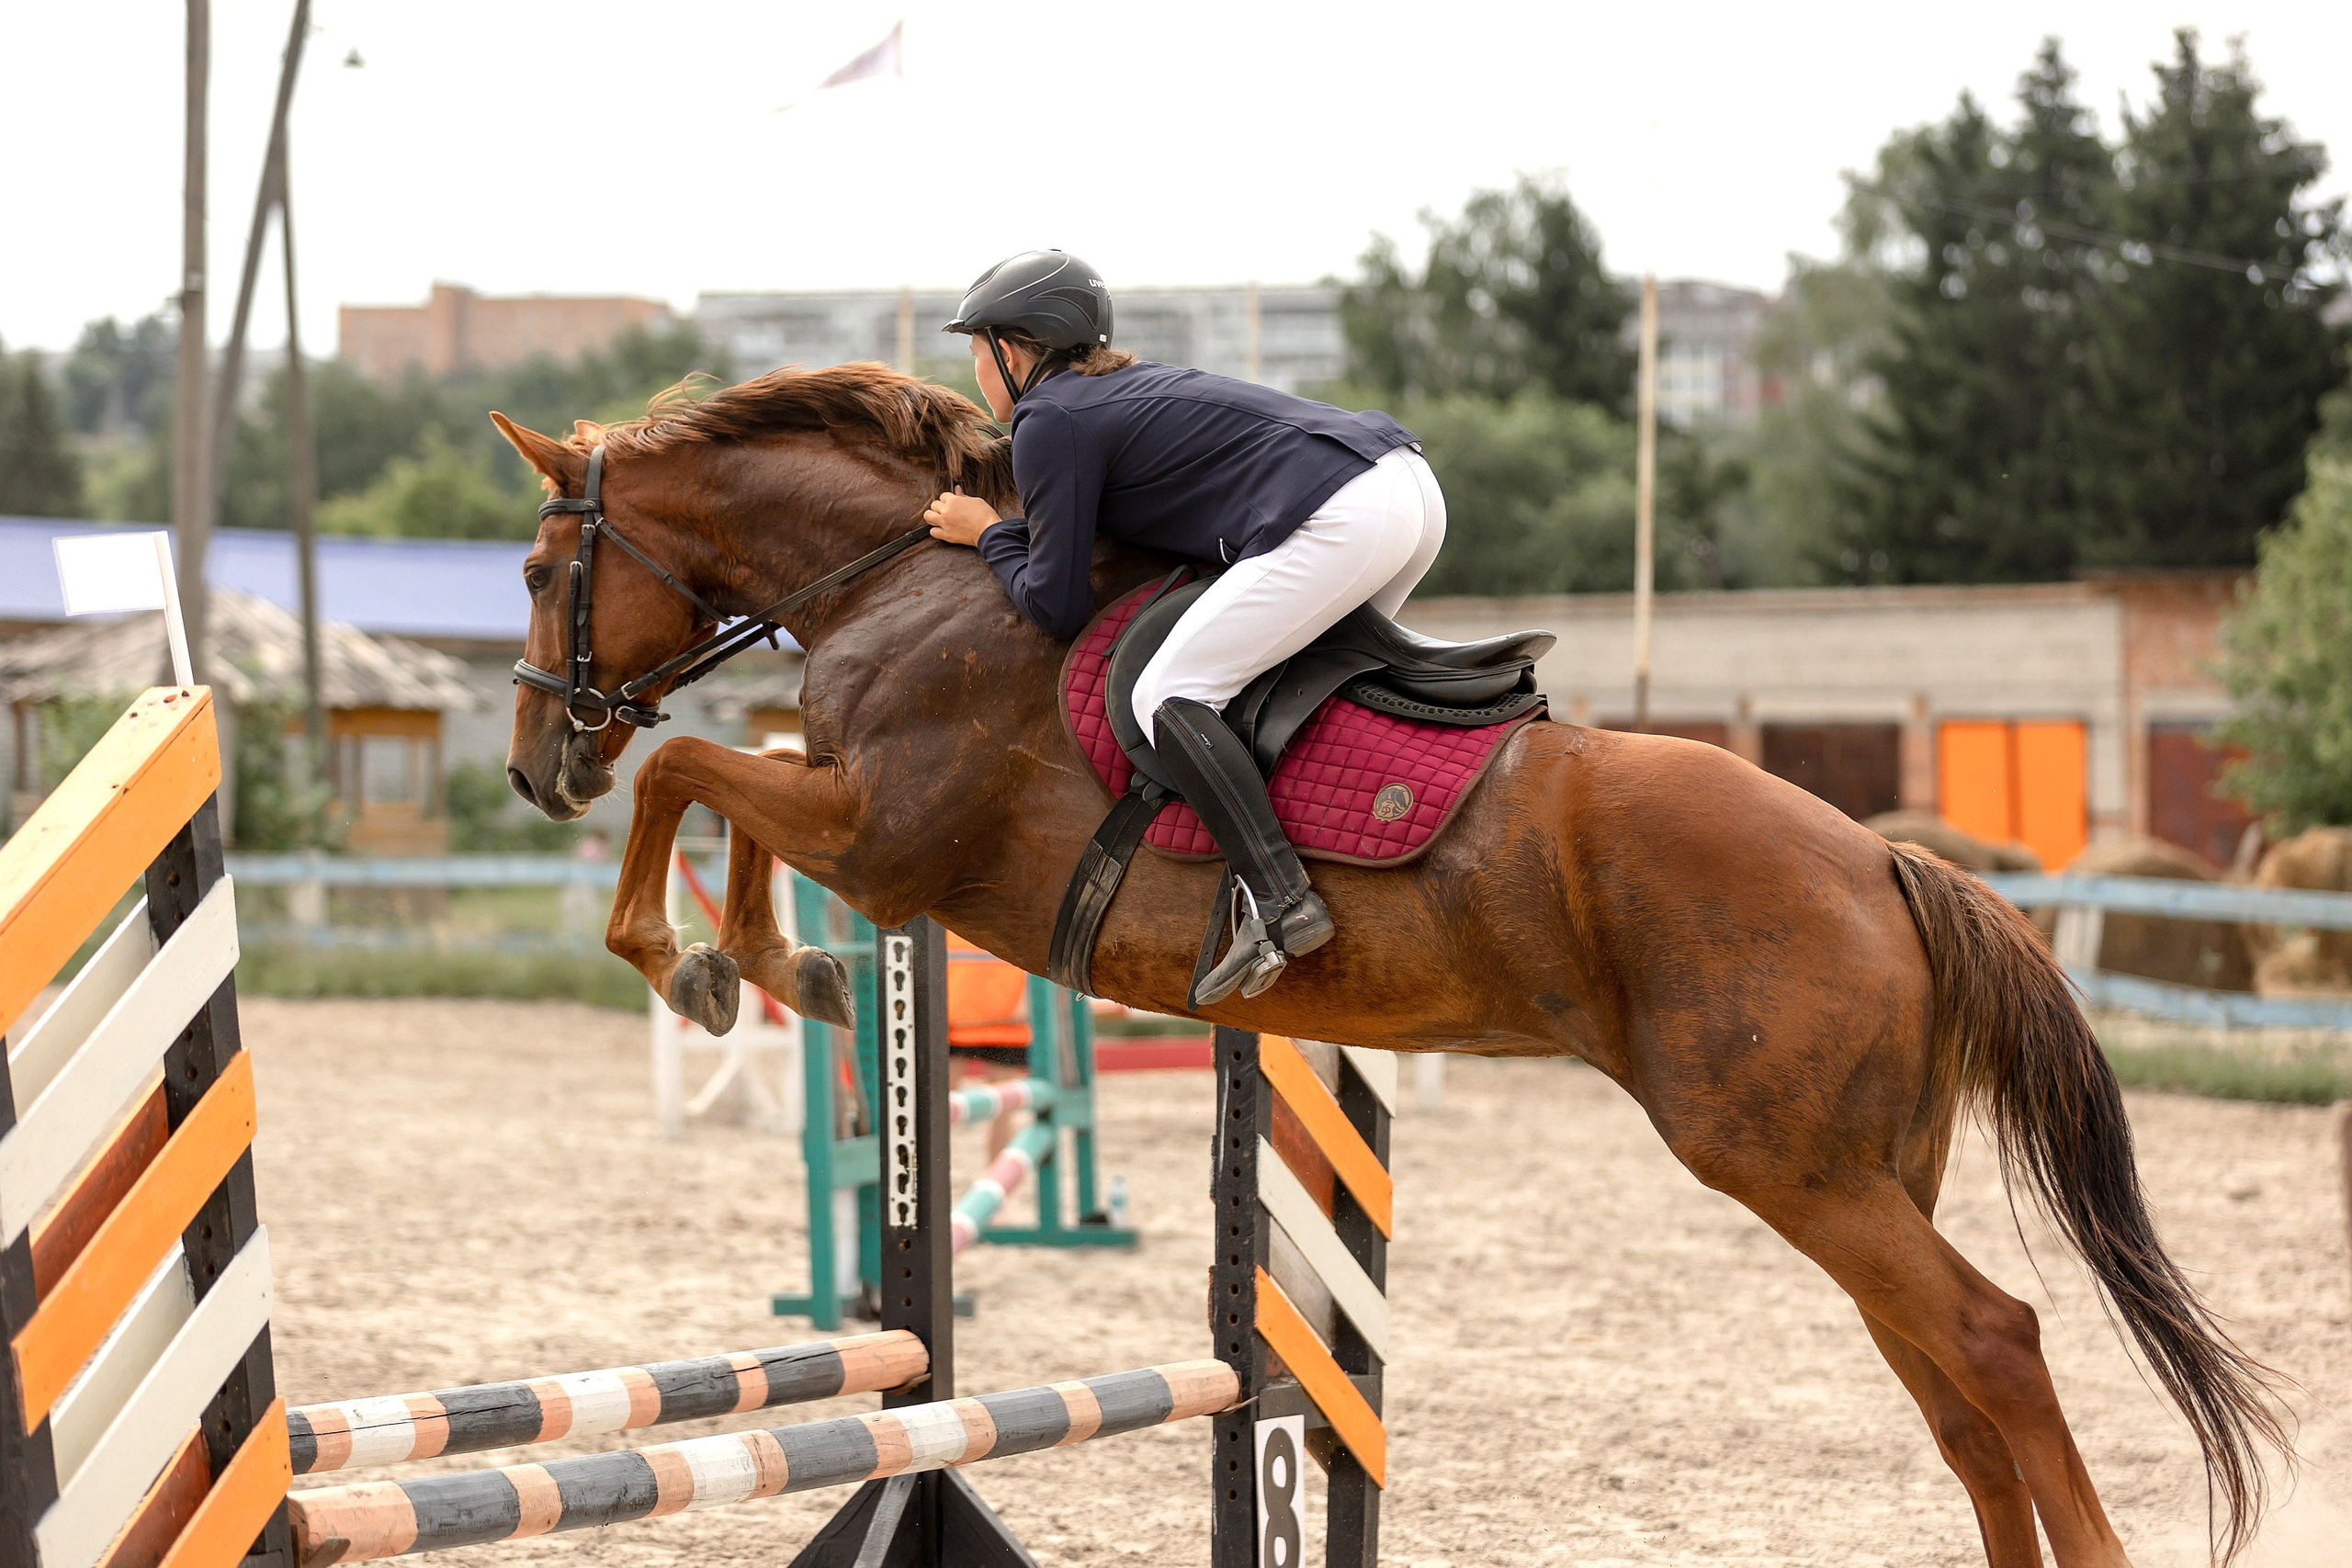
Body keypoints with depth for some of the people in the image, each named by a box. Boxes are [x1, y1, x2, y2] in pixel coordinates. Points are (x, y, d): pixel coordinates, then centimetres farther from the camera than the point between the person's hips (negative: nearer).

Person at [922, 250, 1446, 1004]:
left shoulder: (1051, 422, 1)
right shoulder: (1131, 384, 28)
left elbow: (1056, 607, 1)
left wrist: (990, 534, 19)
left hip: (1339, 524, -9)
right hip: (1414, 486, 9)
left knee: (1168, 697, -7)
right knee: (1313, 659, 31)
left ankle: (1279, 899, -19)